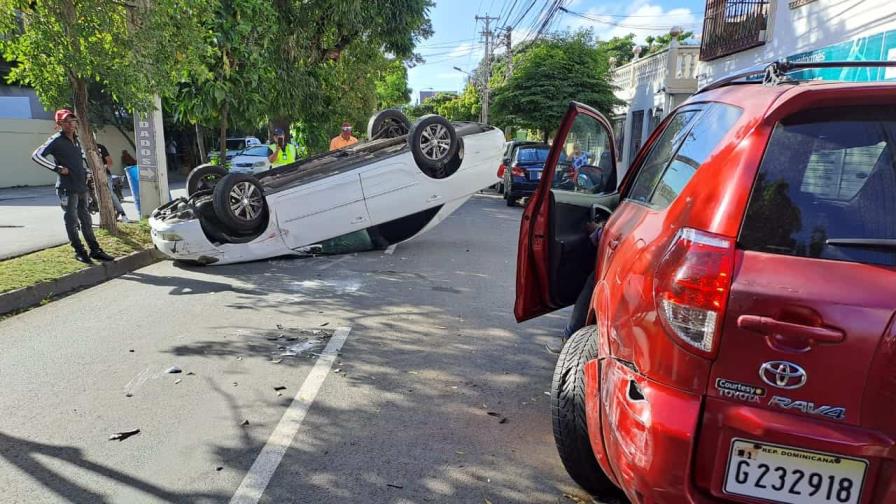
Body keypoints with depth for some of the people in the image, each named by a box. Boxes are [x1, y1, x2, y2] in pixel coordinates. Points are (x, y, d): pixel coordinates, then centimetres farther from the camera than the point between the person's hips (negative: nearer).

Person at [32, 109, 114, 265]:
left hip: (82, 187, 7)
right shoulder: (56, 140, -9)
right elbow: (36, 155, -18)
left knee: (86, 220, 12)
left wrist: (85, 173, 18)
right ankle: (79, 252, 7)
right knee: (72, 221, 0)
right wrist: (57, 168, -21)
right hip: (67, 188, -7)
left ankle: (95, 250, 17)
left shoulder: (76, 139, 14)